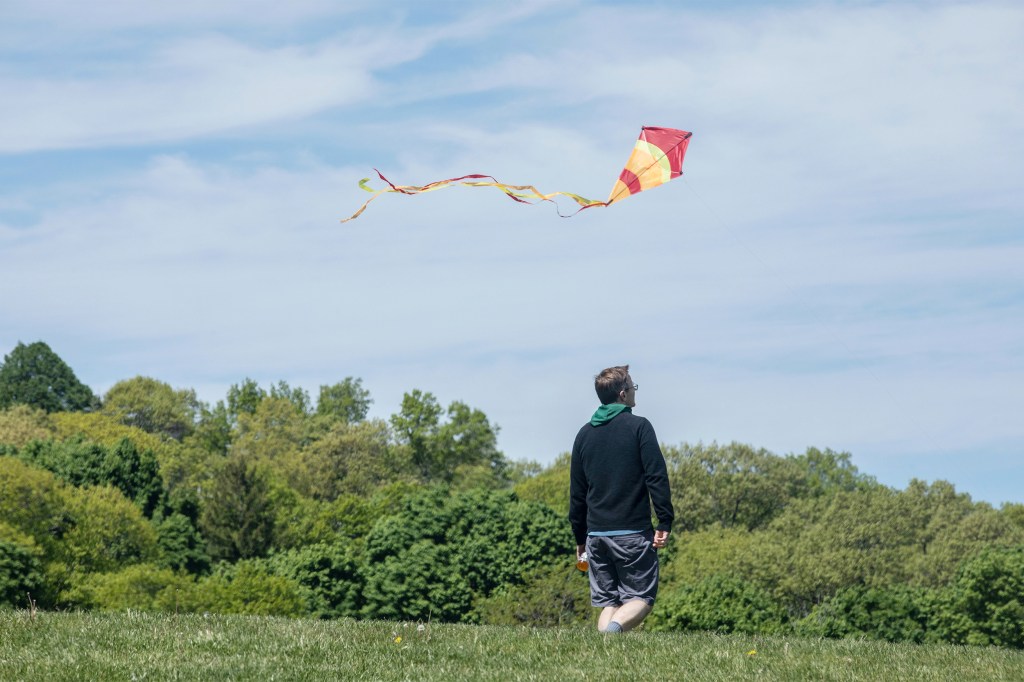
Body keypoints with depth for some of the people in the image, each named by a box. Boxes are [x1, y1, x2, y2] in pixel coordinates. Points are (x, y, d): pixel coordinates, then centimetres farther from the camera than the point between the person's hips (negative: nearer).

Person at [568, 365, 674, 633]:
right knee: (641, 597, 0)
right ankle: (614, 629, -28)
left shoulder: (585, 434, 12)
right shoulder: (639, 427, -4)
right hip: (633, 531, -5)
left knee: (608, 601, 11)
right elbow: (657, 477, -11)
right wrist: (665, 523, -8)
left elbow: (577, 491, 16)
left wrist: (580, 537, 22)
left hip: (596, 534, 5)